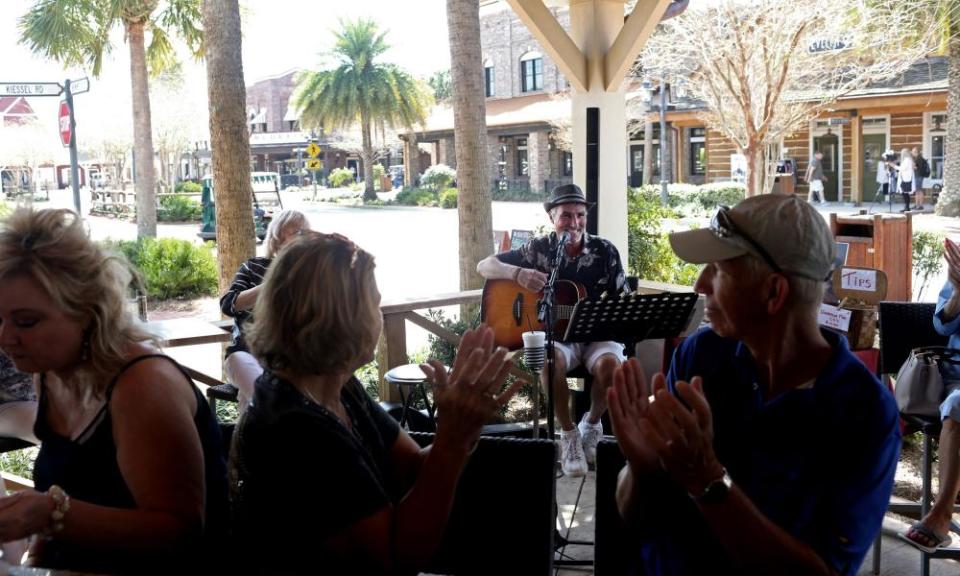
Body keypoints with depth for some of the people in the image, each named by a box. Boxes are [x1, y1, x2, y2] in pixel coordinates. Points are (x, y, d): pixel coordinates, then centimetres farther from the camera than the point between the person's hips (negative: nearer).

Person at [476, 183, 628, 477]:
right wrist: (518, 273, -21)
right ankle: (569, 435, -14)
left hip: (597, 334, 1)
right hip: (554, 334, -1)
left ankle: (591, 425, -1)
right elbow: (484, 266, -2)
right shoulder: (539, 249, 0)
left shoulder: (605, 251, 1)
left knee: (610, 364, -33)